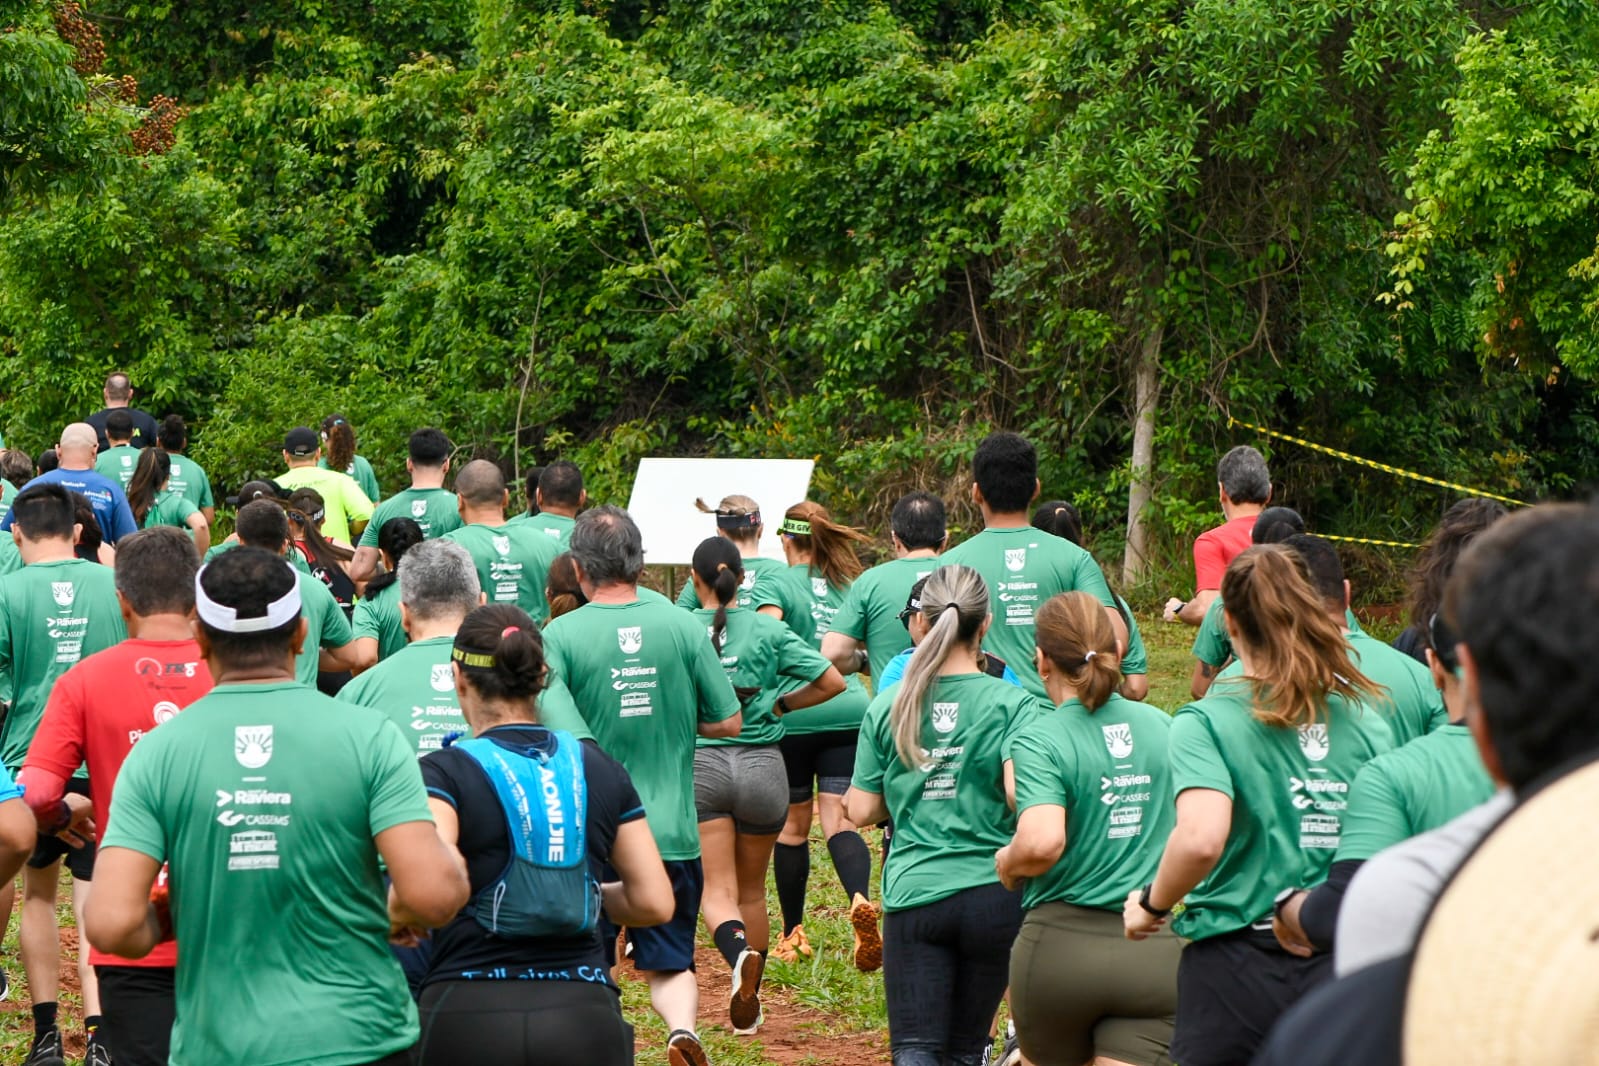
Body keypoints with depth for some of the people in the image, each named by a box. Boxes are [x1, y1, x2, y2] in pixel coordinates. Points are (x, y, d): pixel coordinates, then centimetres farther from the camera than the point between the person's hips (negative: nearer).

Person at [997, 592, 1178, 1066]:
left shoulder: (1039, 740, -11)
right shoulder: (1161, 725, 6)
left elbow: (1042, 843, -25)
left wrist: (1007, 862, -4)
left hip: (1063, 943, -3)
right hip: (1155, 949, 3)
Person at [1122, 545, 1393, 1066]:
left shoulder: (1206, 721, -9)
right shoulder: (1366, 720, 3)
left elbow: (1201, 837, -24)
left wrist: (1152, 905, -6)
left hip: (1237, 961, -4)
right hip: (1341, 964, 4)